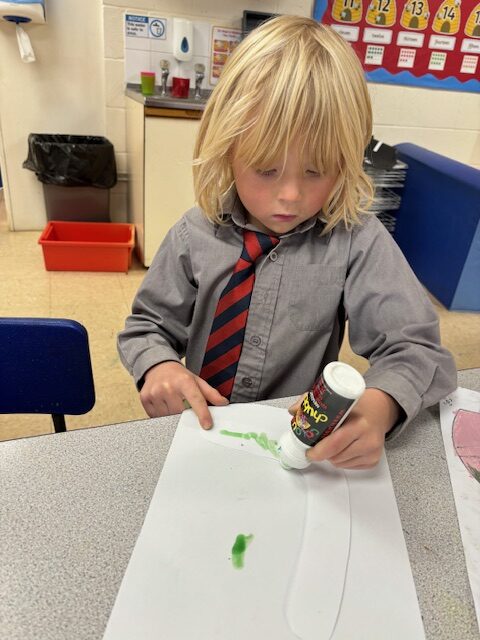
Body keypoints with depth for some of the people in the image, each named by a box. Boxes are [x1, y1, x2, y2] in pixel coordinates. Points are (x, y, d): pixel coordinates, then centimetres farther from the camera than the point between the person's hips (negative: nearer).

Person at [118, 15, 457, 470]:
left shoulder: (356, 242, -12)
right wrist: (158, 367, -18)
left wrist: (378, 408, -33)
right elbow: (148, 325, 5)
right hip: (200, 434, 2)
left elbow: (416, 349, -11)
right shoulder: (197, 234, -6)